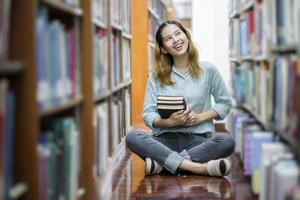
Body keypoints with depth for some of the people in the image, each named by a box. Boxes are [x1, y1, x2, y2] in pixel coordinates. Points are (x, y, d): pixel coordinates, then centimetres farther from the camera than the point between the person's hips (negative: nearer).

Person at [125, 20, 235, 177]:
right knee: (132, 137, -29)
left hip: (198, 139, 0)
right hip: (165, 139, 0)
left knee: (227, 142, -31)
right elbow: (148, 115, 5)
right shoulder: (156, 76, 8)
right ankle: (199, 168, -38)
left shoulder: (207, 70, 7)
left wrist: (200, 117, -5)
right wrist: (170, 122, -16)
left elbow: (225, 102, 12)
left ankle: (161, 162, -29)